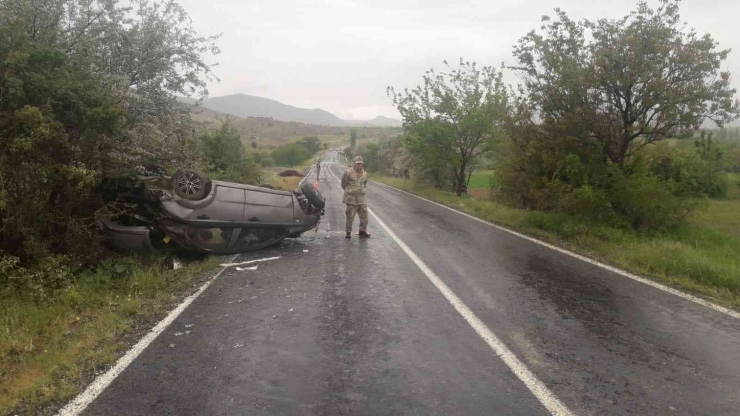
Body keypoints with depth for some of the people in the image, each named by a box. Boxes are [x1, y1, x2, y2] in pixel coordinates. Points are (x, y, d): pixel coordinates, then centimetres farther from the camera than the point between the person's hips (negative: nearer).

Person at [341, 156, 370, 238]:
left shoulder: (364, 173, 11)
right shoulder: (348, 172, -6)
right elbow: (343, 184, 0)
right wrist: (349, 192, 4)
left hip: (361, 198, 5)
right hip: (351, 198, -5)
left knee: (364, 215, 3)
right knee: (350, 216, -1)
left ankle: (363, 231, 16)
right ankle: (348, 232, 11)